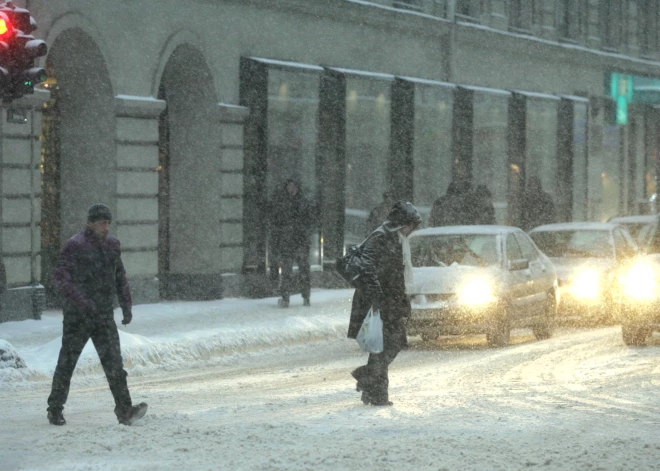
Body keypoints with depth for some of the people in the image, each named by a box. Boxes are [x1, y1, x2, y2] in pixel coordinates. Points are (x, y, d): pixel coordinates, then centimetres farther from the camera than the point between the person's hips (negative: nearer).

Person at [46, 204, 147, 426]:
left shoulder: (112, 245, 9)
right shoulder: (75, 246, -9)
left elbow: (120, 277, 18)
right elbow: (61, 276, -17)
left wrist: (126, 305, 8)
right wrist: (80, 300, -29)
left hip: (104, 316, 4)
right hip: (77, 316, -4)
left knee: (113, 361, -7)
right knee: (67, 361, 5)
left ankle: (125, 411, -12)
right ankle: (55, 410, 17)